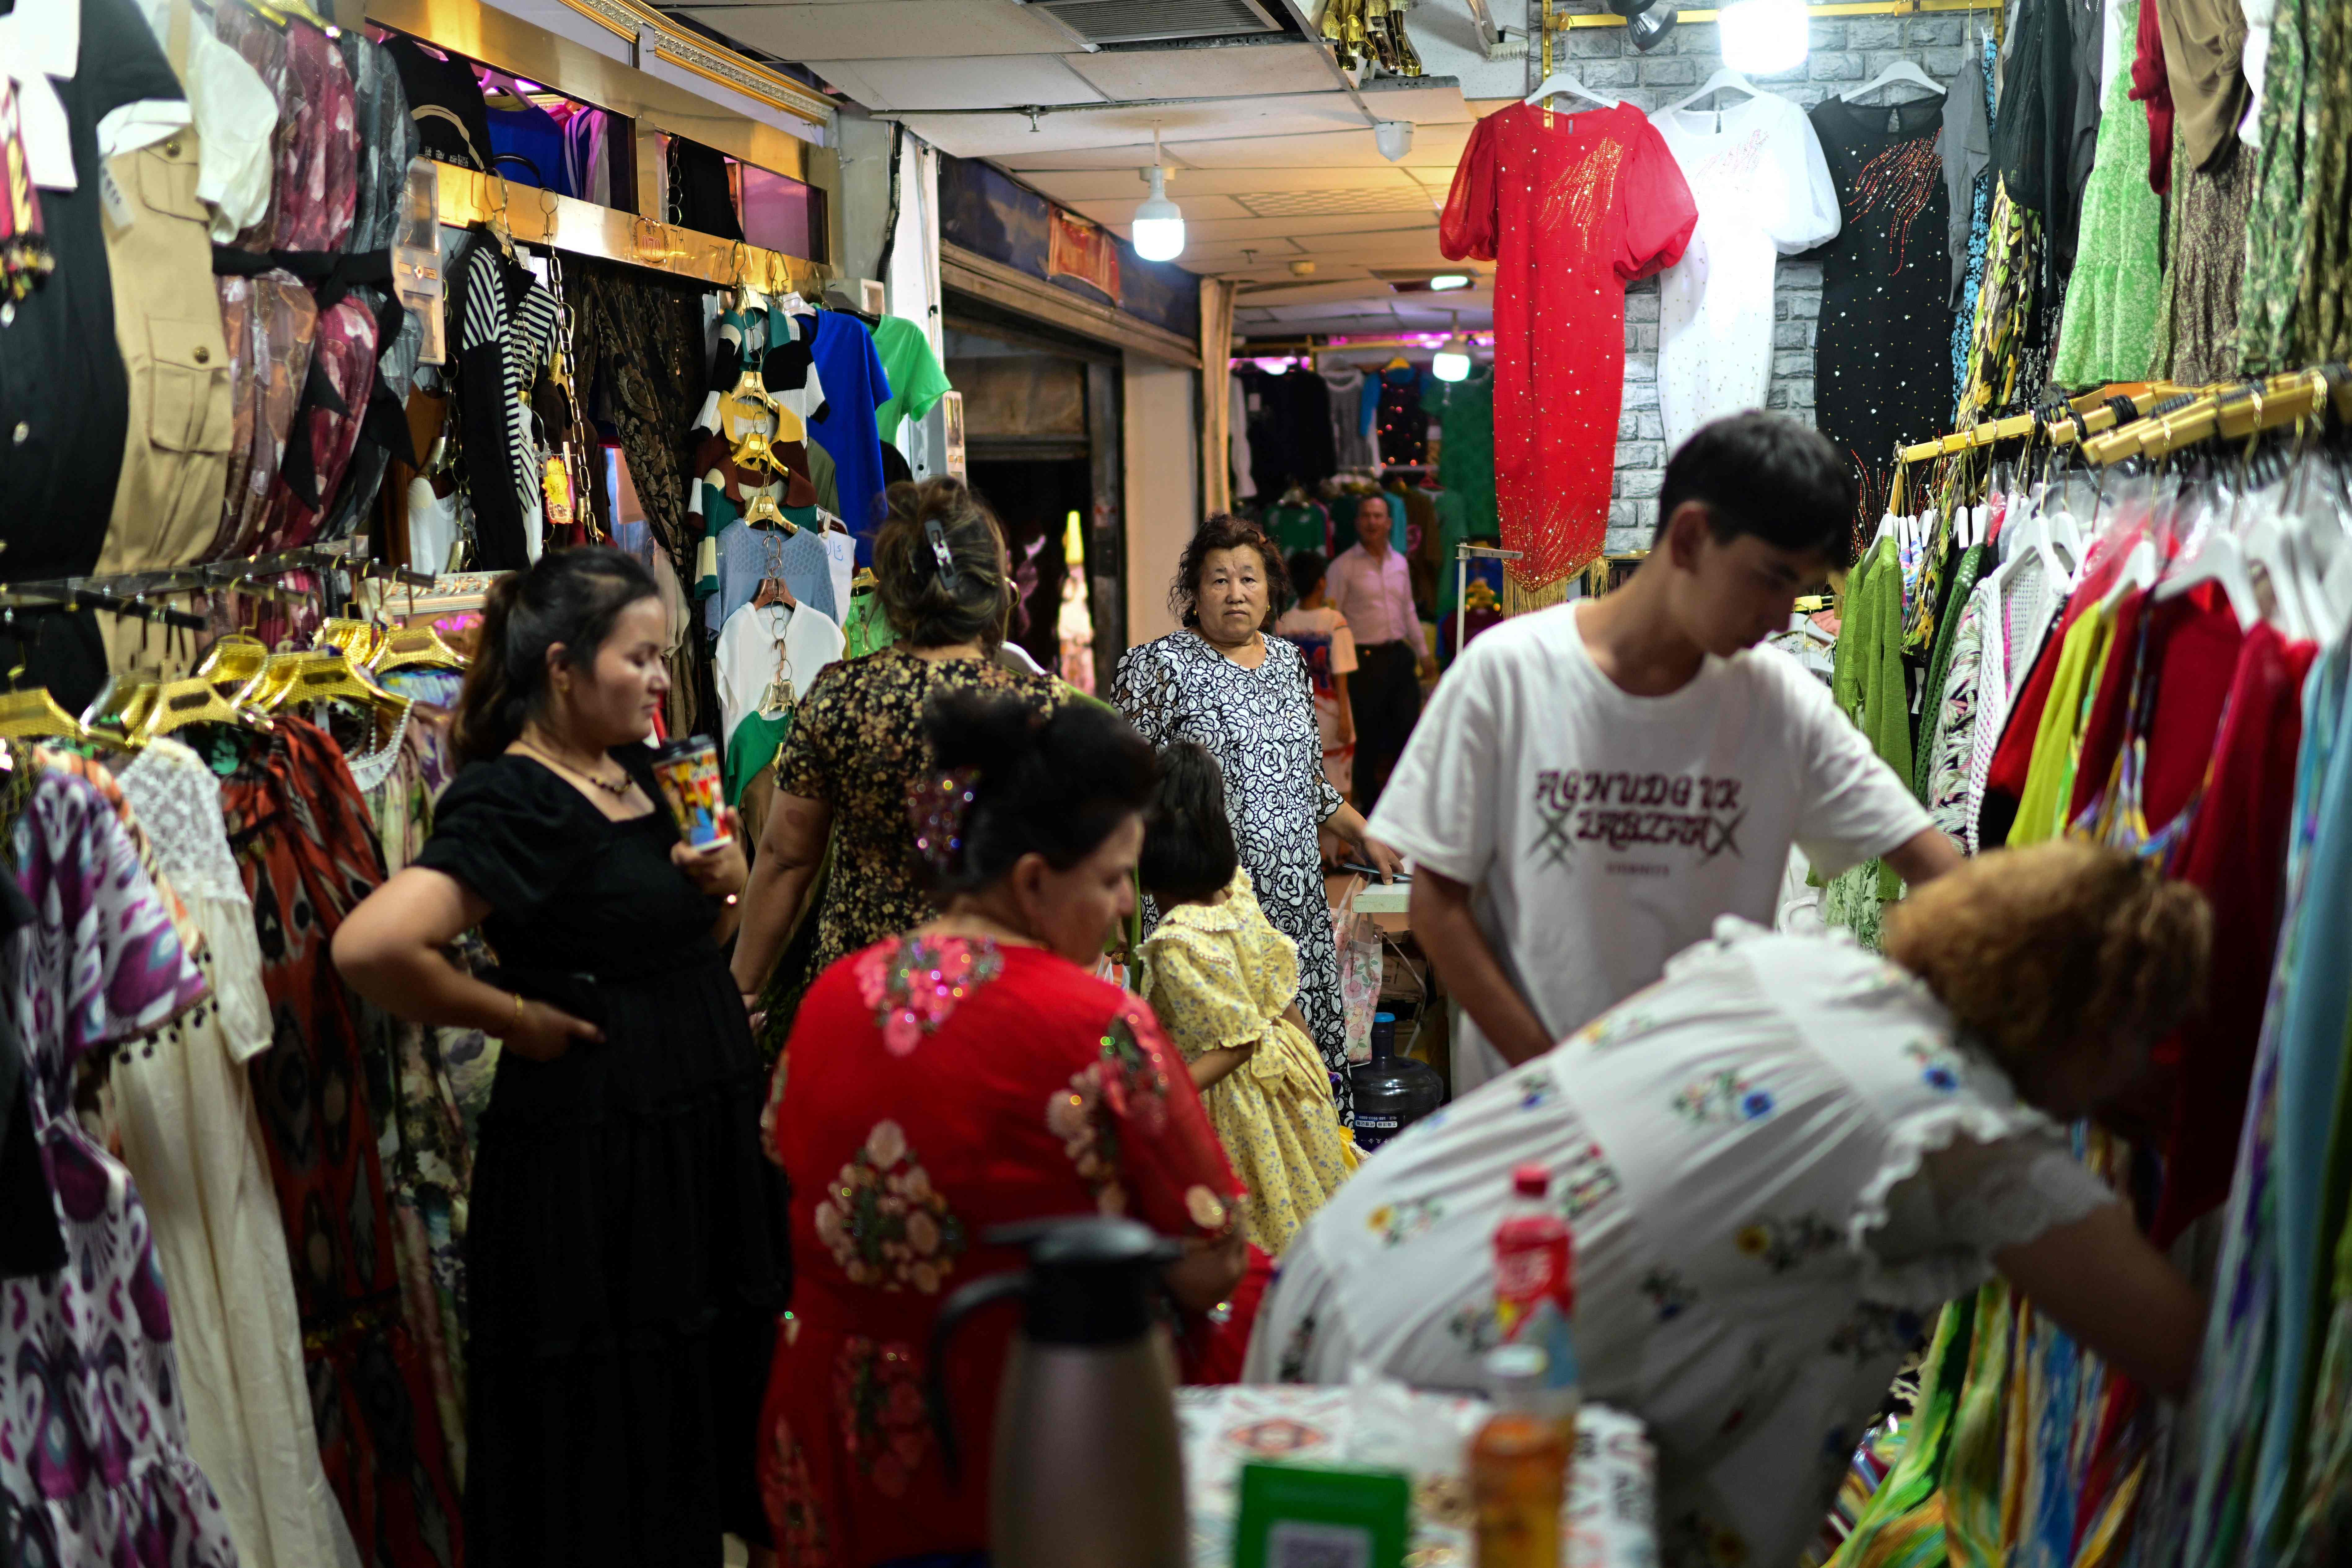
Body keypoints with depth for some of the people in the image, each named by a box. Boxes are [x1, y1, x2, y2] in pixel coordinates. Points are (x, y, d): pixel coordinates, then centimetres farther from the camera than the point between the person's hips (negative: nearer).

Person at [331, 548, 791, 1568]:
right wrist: (513, 1016, -16)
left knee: (713, 1395, 18)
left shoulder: (640, 771, 9)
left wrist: (719, 888, 1)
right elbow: (370, 946, -31)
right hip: (591, 1148, -8)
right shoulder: (513, 801, -17)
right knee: (607, 1430, 6)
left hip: (701, 1132, 8)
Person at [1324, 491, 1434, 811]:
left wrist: (1423, 653, 21)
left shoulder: (1400, 562, 12)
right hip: (1365, 659, -5)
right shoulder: (1344, 566, -6)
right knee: (1368, 736, 2)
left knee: (1409, 725, 6)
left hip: (1399, 654, 5)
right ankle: (1369, 801, 14)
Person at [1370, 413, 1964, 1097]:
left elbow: (1935, 868, -2)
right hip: (1522, 1093, -3)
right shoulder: (1507, 671, -8)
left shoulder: (1786, 703, -1)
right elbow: (1438, 900, -5)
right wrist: (1548, 1068, -11)